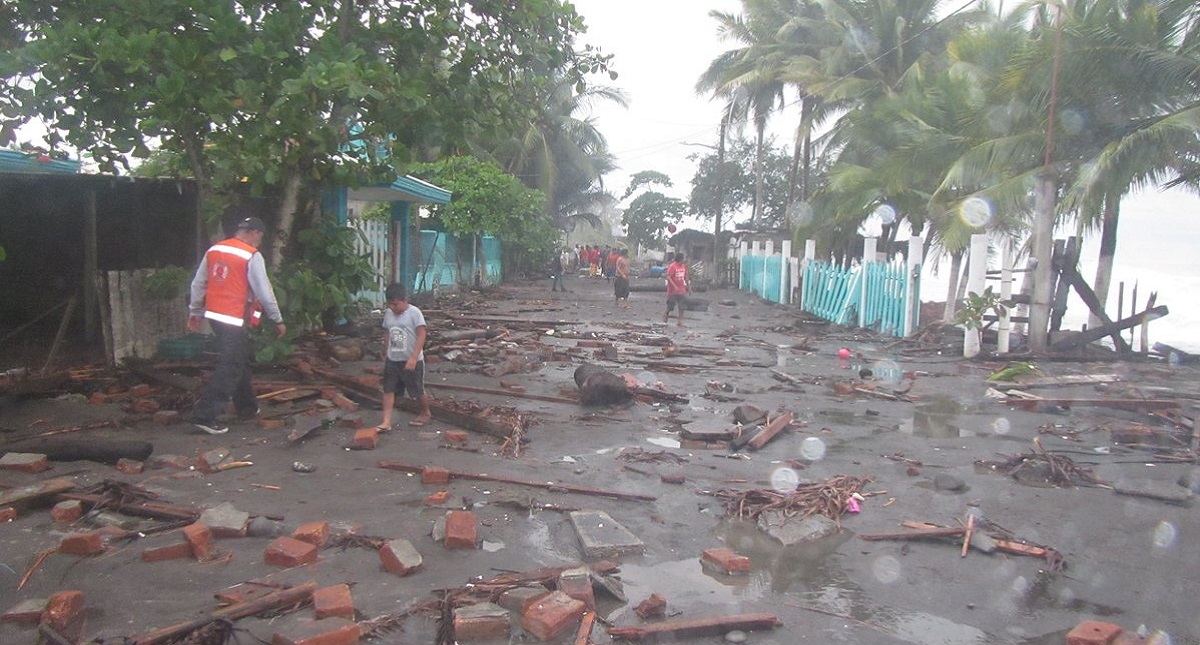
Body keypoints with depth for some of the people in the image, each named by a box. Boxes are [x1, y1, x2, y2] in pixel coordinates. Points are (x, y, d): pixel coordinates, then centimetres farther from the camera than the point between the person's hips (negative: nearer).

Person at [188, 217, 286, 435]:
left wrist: (194, 313, 21)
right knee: (230, 368, -3)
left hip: (214, 314, 8)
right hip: (235, 319, -8)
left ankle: (247, 407, 30)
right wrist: (278, 320, -1)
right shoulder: (252, 256, -13)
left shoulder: (213, 250, 9)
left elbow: (198, 284, 13)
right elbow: (264, 292, -11)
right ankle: (205, 415, -6)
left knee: (241, 361, 21)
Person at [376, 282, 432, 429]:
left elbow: (421, 336, -18)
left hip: (412, 361, -5)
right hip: (392, 360, 5)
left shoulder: (414, 313, -14)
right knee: (388, 390, -2)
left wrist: (413, 358, -25)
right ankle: (386, 422, -1)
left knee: (418, 391, 8)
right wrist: (385, 354, 17)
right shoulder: (388, 314, 4)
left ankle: (425, 413, 32)